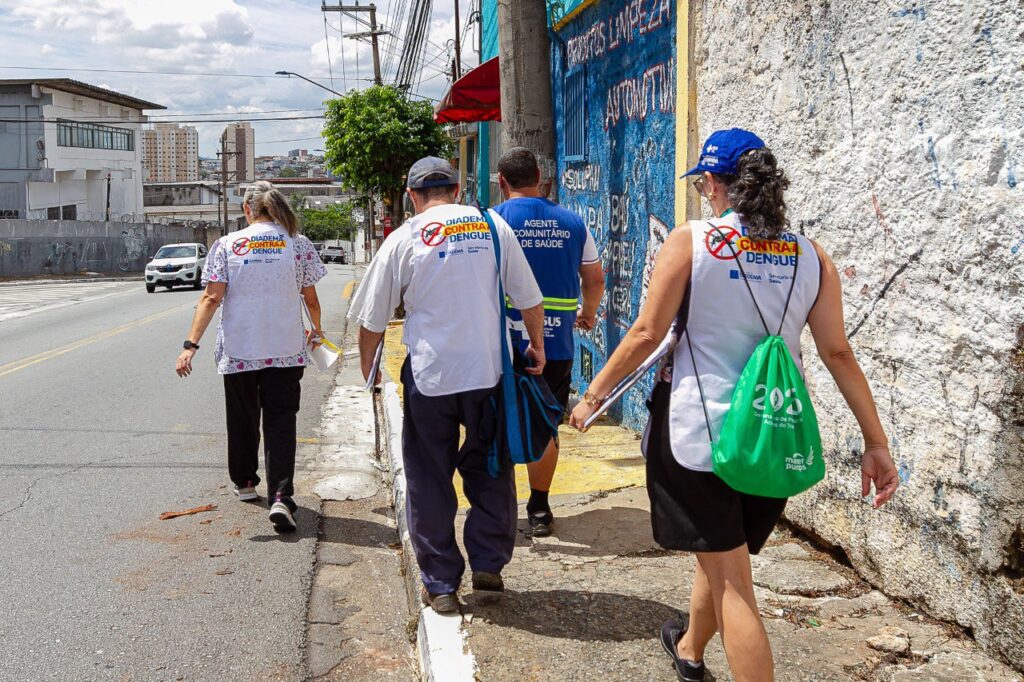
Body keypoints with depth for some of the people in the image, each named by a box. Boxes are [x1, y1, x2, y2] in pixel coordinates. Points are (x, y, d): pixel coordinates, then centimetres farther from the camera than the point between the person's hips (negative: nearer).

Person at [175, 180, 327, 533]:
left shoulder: (227, 245, -2)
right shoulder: (298, 244, -1)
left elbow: (211, 298, -10)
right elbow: (310, 298, 4)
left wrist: (191, 344, -11)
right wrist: (316, 331, 23)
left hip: (238, 351, 1)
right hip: (285, 350, 0)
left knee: (243, 418, 19)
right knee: (280, 421, 2)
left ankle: (245, 483, 37)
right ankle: (280, 497, -13)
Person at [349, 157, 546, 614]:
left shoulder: (403, 239, -1)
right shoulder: (493, 226, 3)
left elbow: (373, 319, 5)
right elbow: (529, 297, 6)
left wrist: (367, 366, 21)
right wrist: (537, 345, 21)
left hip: (428, 375, -1)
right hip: (488, 370, 2)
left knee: (429, 483, 10)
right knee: (490, 473, 19)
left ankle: (440, 585, 16)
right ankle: (488, 567, 21)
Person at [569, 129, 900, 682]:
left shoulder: (690, 242, -8)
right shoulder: (810, 256, 3)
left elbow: (648, 334, -8)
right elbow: (837, 353, 0)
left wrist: (593, 394, 5)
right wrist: (876, 442, 5)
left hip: (700, 428, -5)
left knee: (731, 580, 2)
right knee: (721, 555, 26)